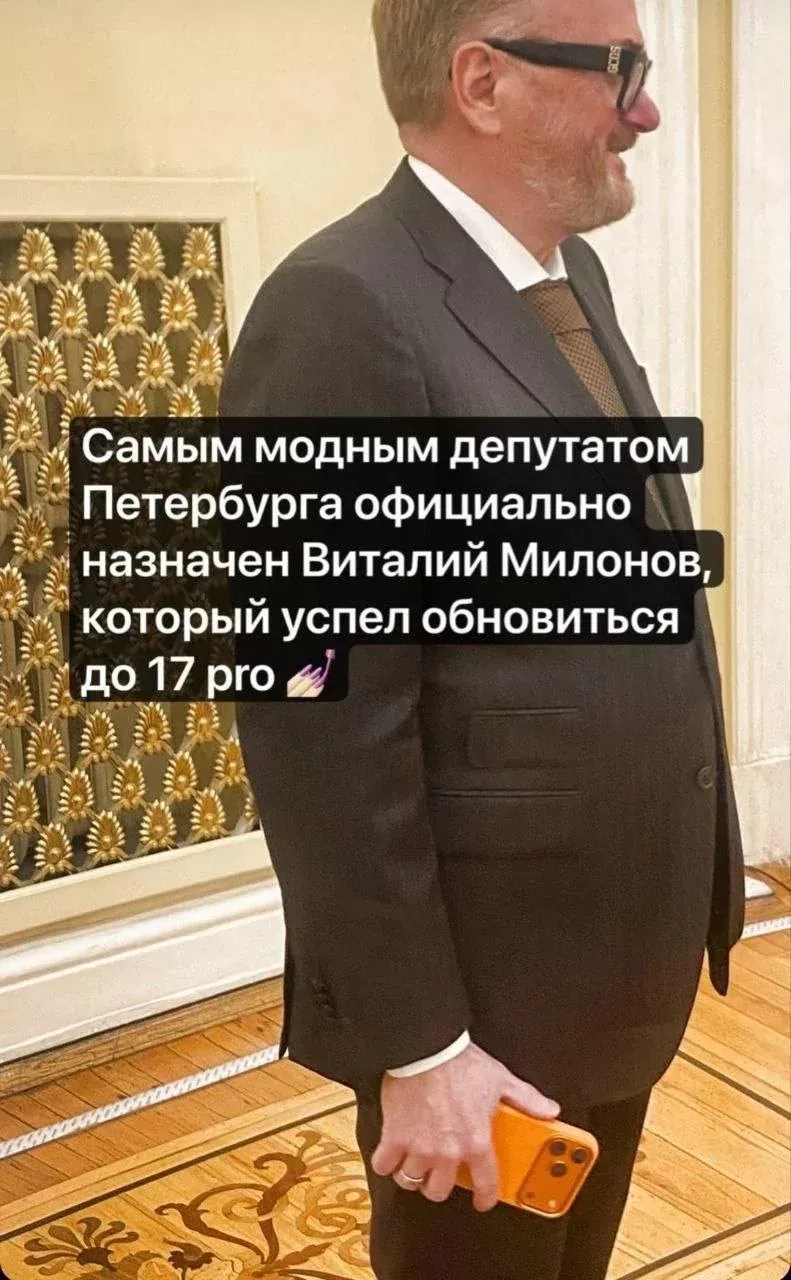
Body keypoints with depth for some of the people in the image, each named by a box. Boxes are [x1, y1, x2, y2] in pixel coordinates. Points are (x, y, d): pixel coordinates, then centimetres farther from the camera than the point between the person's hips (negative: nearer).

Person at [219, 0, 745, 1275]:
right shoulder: (344, 312, -23)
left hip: (622, 968, 8)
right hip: (490, 993, -8)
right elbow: (325, 731, -24)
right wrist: (416, 1044, -20)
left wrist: (671, 920, 15)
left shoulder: (568, 272, 7)